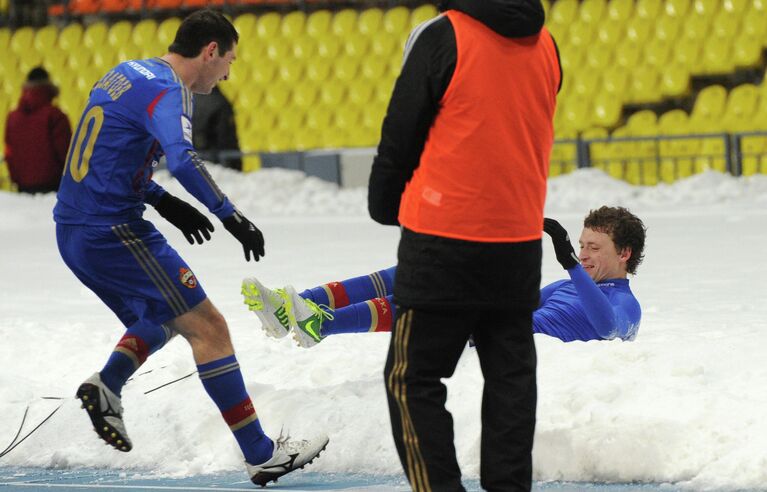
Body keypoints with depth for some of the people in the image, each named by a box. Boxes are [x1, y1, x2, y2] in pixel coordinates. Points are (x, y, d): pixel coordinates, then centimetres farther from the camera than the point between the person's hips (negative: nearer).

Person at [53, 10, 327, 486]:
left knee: (161, 319, 26)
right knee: (208, 326, -5)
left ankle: (107, 383, 2)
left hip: (73, 232, 10)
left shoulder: (127, 73, 15)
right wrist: (231, 216, -28)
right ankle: (261, 455, -6)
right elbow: (183, 160, -32)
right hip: (114, 232, -10)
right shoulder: (165, 90, -14)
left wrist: (164, 203, 19)